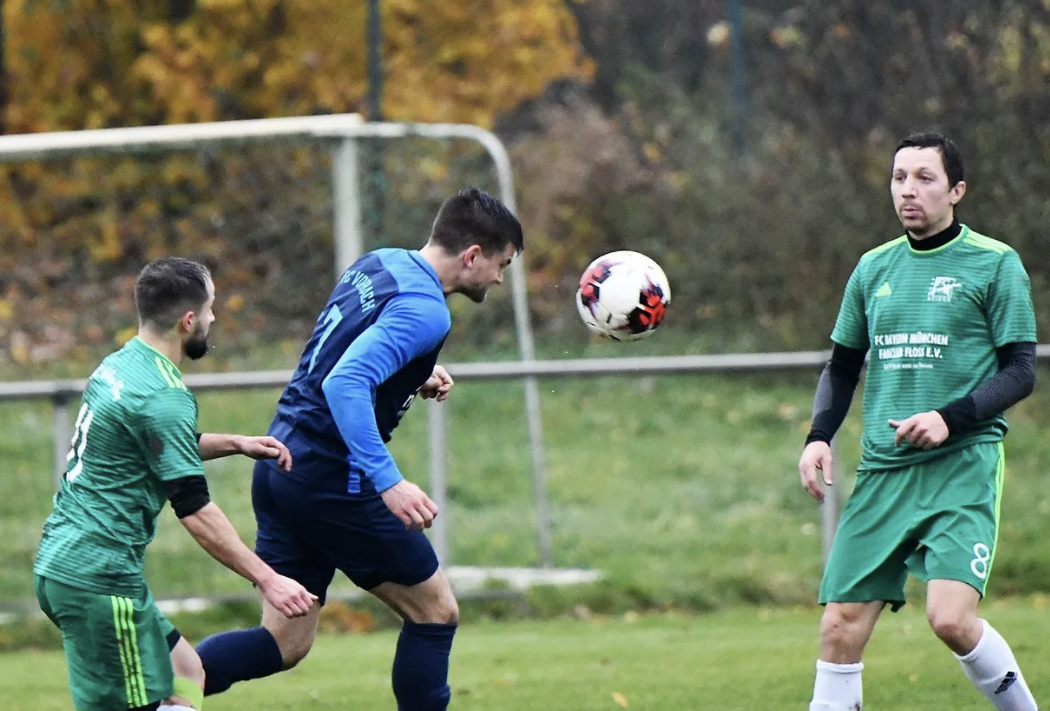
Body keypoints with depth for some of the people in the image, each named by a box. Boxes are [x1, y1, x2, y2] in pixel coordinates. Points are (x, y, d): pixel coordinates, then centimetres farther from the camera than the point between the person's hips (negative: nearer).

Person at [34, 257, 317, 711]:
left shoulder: (120, 366, 11)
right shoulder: (162, 396, -17)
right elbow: (195, 512, -18)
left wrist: (234, 444, 22)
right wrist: (267, 580, -15)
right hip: (97, 579, -10)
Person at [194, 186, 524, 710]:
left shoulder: (377, 265, 11)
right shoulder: (424, 309, -17)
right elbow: (344, 384, -29)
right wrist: (388, 480, -32)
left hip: (278, 466, 9)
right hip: (330, 483, -9)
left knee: (284, 644, 11)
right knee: (435, 611, 7)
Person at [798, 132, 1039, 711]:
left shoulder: (995, 264, 0)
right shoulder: (873, 268, 14)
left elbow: (1020, 373, -3)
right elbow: (842, 365, 23)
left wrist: (950, 418, -17)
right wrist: (819, 436, 6)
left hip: (964, 467, -5)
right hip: (883, 469, 5)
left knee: (951, 617, -21)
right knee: (840, 630, -3)